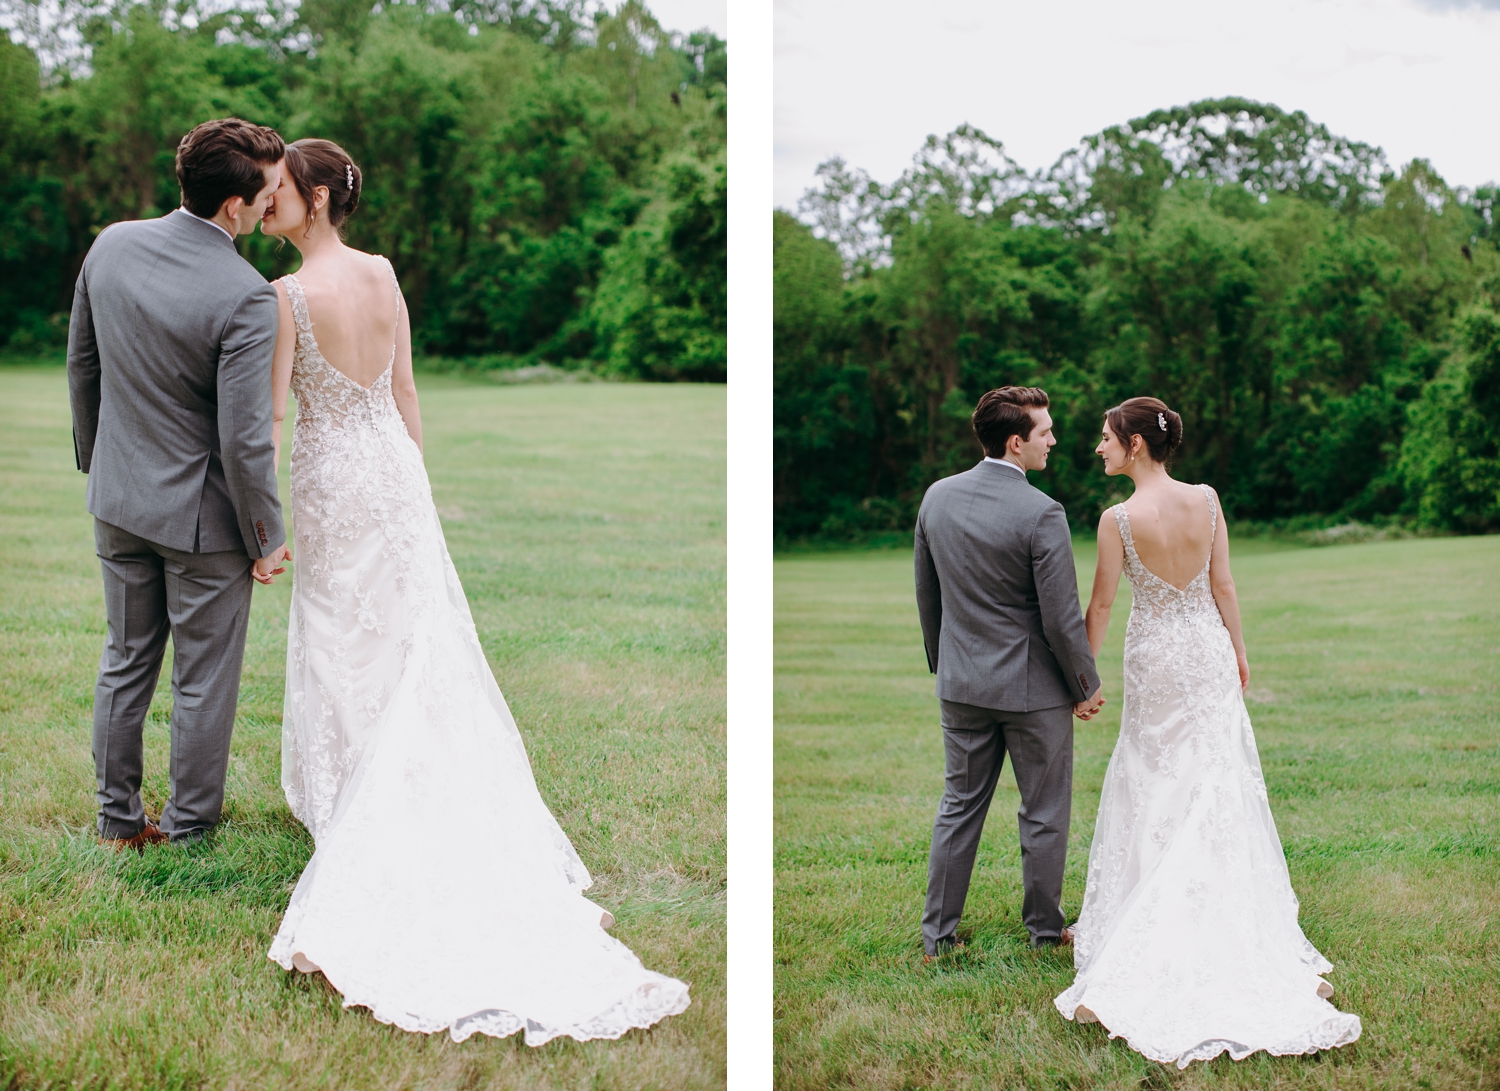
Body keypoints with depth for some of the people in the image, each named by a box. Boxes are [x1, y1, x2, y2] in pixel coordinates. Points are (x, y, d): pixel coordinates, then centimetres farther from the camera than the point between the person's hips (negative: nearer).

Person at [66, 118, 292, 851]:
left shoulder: (112, 246, -5)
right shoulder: (245, 297, -25)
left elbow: (82, 365, 7)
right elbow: (244, 438, -23)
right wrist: (267, 538, -10)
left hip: (119, 498, 6)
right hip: (202, 514, -6)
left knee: (125, 662, 20)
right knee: (204, 679, 11)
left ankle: (118, 819, 31)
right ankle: (190, 824, 26)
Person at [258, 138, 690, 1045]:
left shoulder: (288, 295, -18)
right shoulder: (384, 275, 0)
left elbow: (273, 413, -16)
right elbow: (405, 393, 7)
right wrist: (411, 484, 16)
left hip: (333, 482, -5)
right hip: (394, 469, 6)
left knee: (345, 646, 8)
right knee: (421, 639, 13)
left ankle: (353, 809, 19)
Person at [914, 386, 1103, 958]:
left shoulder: (937, 497, -1)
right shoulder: (1040, 513, -20)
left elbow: (926, 594, 9)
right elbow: (1062, 619, -17)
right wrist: (1087, 686, -2)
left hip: (961, 684, 5)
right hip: (1033, 687, -5)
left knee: (959, 807, 15)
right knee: (1044, 814, 11)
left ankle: (937, 933, 21)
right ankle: (1045, 930, 24)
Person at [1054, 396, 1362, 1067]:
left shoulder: (1119, 519, -19)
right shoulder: (1206, 500, -8)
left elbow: (1100, 605, -12)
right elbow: (1223, 586, -1)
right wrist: (1238, 652, 12)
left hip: (1155, 659, -3)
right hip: (1209, 654, 3)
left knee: (1158, 786, 12)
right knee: (1220, 784, 12)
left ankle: (1154, 919, 20)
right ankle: (1235, 919, 19)